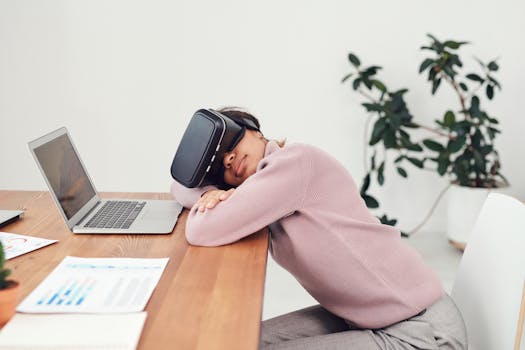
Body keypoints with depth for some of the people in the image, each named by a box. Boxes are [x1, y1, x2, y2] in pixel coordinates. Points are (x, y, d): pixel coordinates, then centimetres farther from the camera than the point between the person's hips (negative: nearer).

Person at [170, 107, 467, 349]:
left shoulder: (295, 160, -18)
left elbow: (203, 232, -22)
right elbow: (182, 186, 15)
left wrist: (208, 208, 0)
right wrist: (213, 194, -7)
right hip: (357, 319, 8)